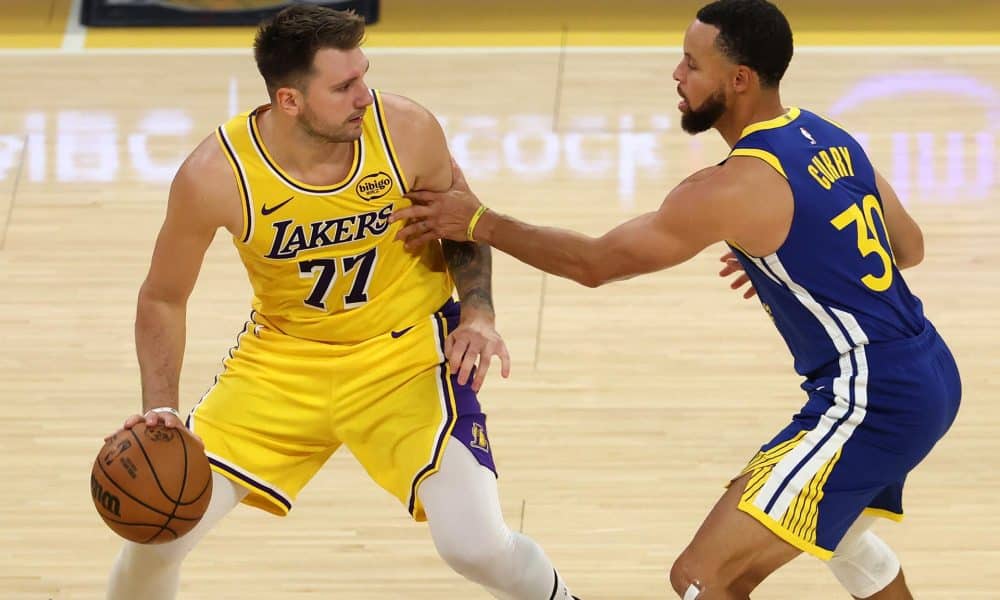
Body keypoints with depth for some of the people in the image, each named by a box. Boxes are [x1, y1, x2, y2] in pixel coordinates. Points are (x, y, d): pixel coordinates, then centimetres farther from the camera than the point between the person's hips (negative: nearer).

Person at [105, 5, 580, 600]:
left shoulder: (407, 130, -20)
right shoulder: (215, 176, -23)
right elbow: (163, 299, -6)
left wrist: (478, 312, -14)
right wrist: (161, 409, -18)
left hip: (407, 349, -1)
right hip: (283, 356, 1)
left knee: (475, 544, -17)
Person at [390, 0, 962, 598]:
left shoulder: (735, 188, -17)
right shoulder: (830, 139, 7)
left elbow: (594, 262, -9)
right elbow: (908, 247, 20)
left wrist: (478, 222, -1)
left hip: (873, 402, -10)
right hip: (930, 375, 10)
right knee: (827, 516, 39)